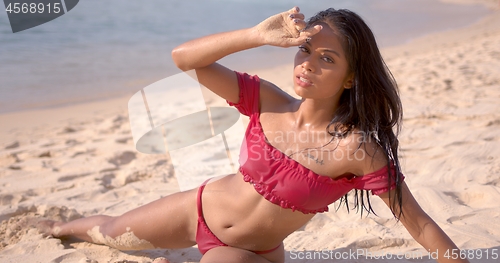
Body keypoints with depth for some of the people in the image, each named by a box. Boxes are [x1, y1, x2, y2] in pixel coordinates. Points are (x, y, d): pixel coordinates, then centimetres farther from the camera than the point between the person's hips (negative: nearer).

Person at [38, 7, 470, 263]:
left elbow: (420, 224, -22)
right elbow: (184, 58, -21)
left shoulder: (357, 148, -26)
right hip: (201, 208, 3)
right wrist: (258, 35, -33)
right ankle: (68, 226, 60)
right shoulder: (267, 101, -16)